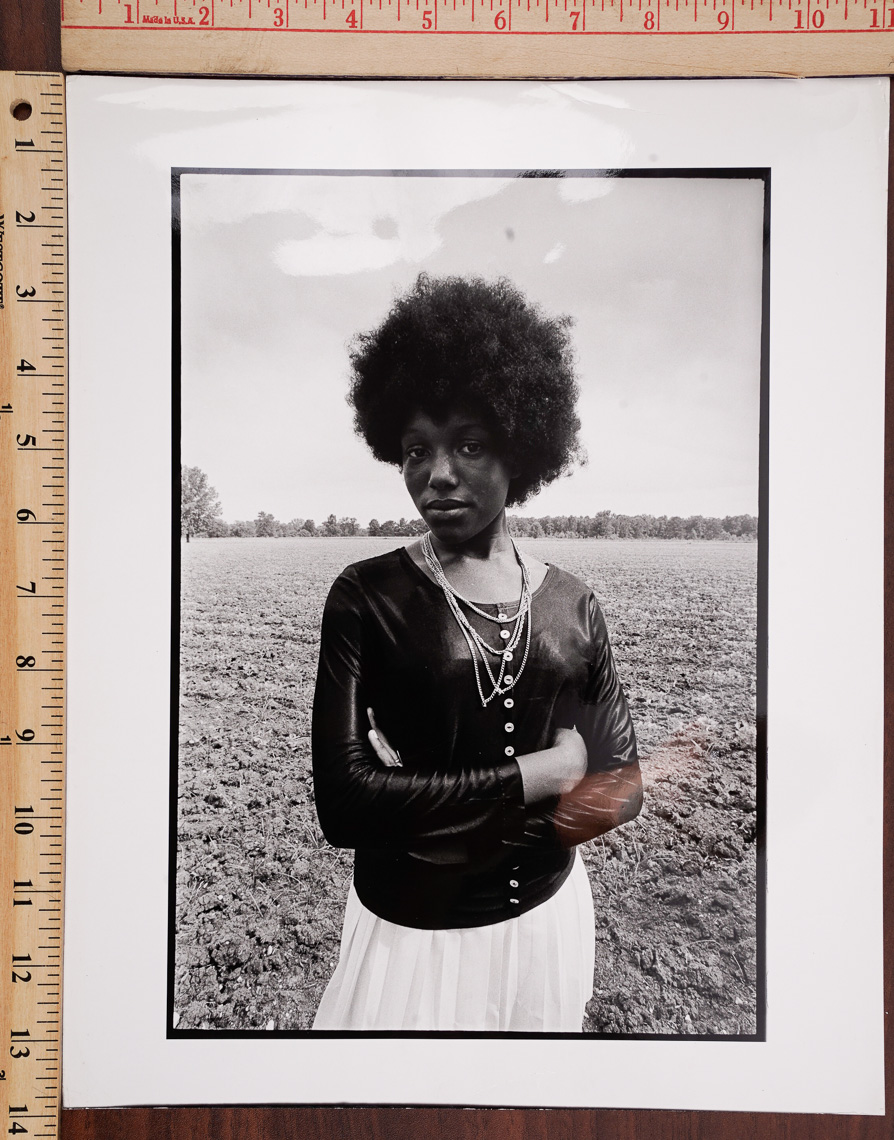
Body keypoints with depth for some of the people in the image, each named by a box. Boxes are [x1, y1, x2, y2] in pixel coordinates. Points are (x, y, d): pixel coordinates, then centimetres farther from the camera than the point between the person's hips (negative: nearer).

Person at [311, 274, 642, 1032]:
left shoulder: (573, 604, -3)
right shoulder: (366, 597, -13)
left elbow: (620, 785, -3)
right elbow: (344, 804, -22)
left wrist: (426, 807, -15)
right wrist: (534, 777, -19)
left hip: (549, 915, 4)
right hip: (414, 934, -3)